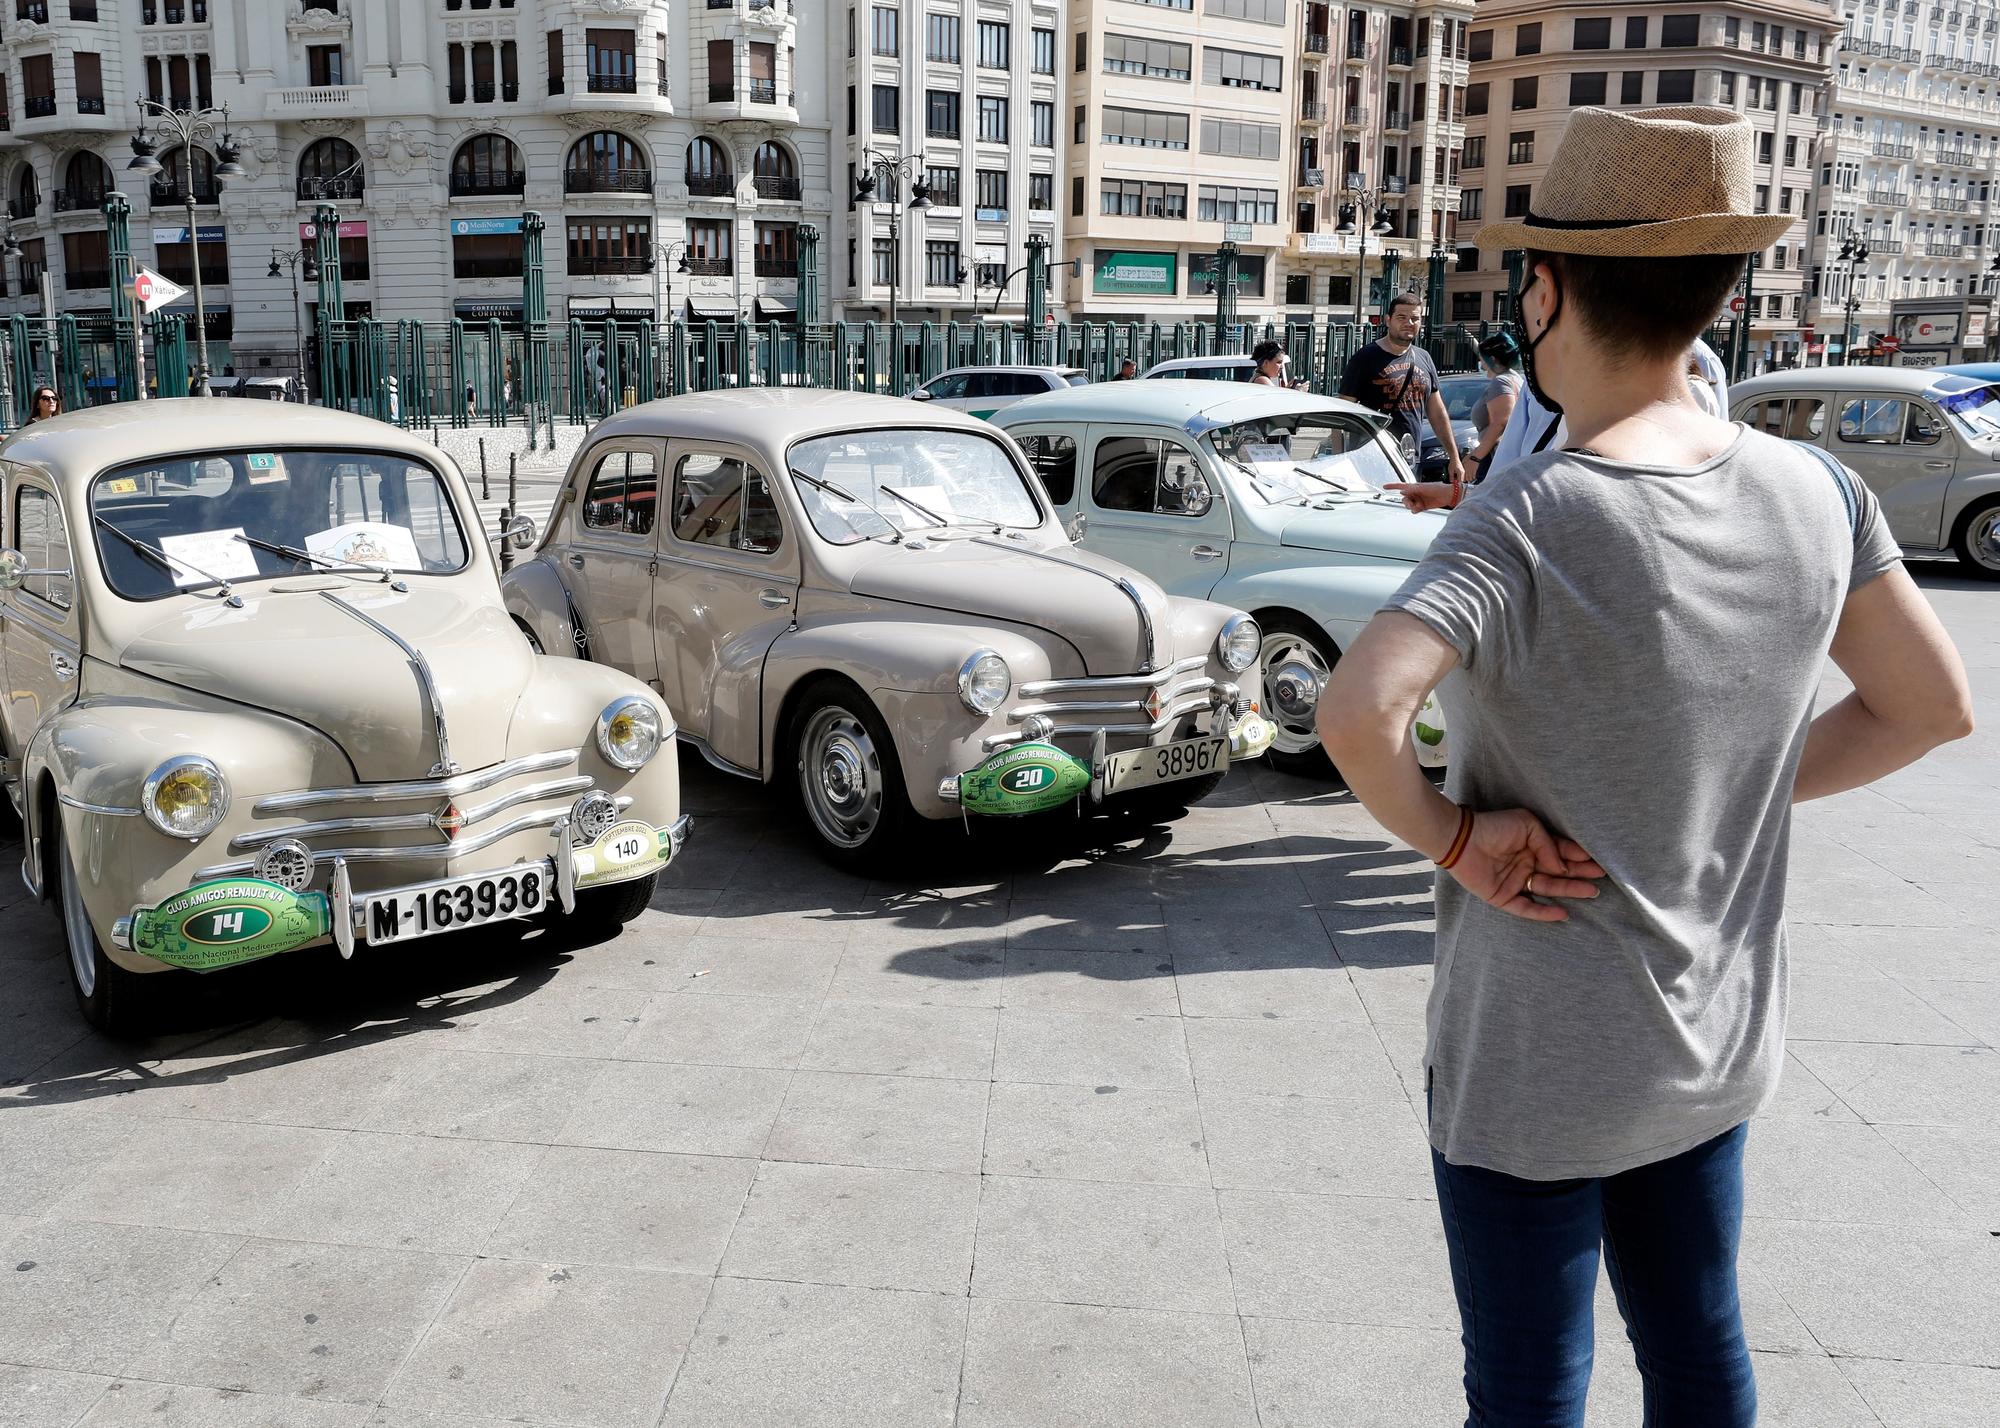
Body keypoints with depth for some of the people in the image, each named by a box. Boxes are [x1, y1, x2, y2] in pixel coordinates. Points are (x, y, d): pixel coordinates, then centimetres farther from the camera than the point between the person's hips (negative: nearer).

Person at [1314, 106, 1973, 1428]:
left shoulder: (1533, 517, -24)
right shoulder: (1812, 492, -5)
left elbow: (1357, 711, -39)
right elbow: (1932, 708, 6)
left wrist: (1449, 836, -21)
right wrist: (1739, 797, 7)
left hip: (1536, 1064, -6)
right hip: (1717, 1043, 6)